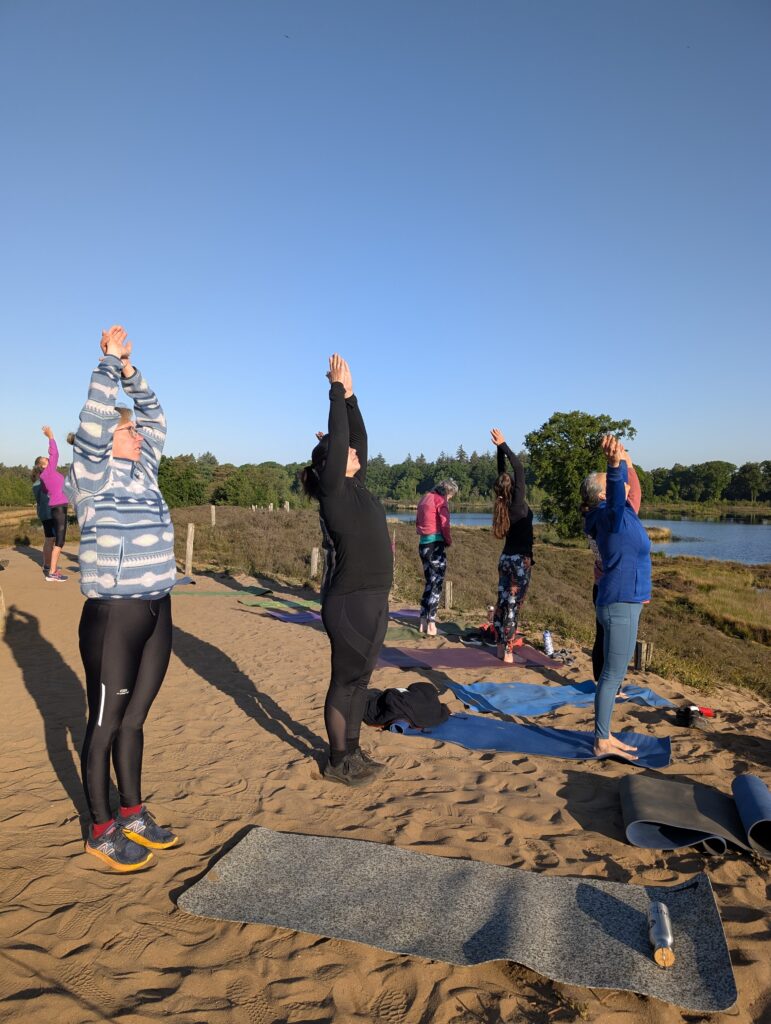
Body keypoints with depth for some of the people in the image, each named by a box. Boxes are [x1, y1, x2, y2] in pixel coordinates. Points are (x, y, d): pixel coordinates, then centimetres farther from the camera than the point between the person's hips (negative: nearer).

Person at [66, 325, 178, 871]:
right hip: (114, 614, -7)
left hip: (157, 612, 7)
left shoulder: (142, 472, 12)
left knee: (135, 717, 16)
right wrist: (109, 364, -13)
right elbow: (94, 420, -19)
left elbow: (157, 420, 18)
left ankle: (133, 813, 30)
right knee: (105, 722, 6)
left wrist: (133, 374, 11)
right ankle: (102, 829, 21)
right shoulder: (95, 474, -5)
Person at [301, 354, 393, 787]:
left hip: (373, 598, 9)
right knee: (346, 681, 3)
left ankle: (352, 751, 30)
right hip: (350, 601, -9)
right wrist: (338, 390, -9)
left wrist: (350, 396, 13)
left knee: (360, 679, 16)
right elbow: (337, 436, -17)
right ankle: (338, 762, 18)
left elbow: (358, 437, 15)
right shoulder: (334, 490, -11)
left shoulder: (357, 487, 11)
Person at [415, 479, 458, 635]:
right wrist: (448, 541, 0)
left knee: (429, 582, 15)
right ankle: (431, 623, -4)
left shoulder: (425, 498, 16)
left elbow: (418, 523, 17)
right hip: (435, 544, -7)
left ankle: (423, 622, 14)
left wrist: (424, 534, 10)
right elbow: (444, 525, -14)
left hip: (423, 544, 7)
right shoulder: (440, 500, -8)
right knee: (437, 584, -2)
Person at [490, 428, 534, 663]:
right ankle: (508, 650, -1)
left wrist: (500, 448, 5)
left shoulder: (503, 503, 0)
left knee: (502, 602, 10)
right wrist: (503, 445, -14)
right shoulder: (517, 503, -16)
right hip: (520, 560, -7)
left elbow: (503, 473, 8)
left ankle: (501, 646, 18)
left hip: (506, 558, 7)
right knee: (513, 605, -4)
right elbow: (519, 469, -18)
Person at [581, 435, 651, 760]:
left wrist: (621, 460, 37)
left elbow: (619, 485, 32)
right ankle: (602, 743, 7)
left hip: (622, 602, 10)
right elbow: (616, 494, -38)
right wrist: (615, 464, -55)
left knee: (612, 674, 14)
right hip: (621, 604, -10)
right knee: (613, 675, -3)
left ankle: (605, 737, 24)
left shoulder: (618, 513, 12)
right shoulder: (611, 514, -15)